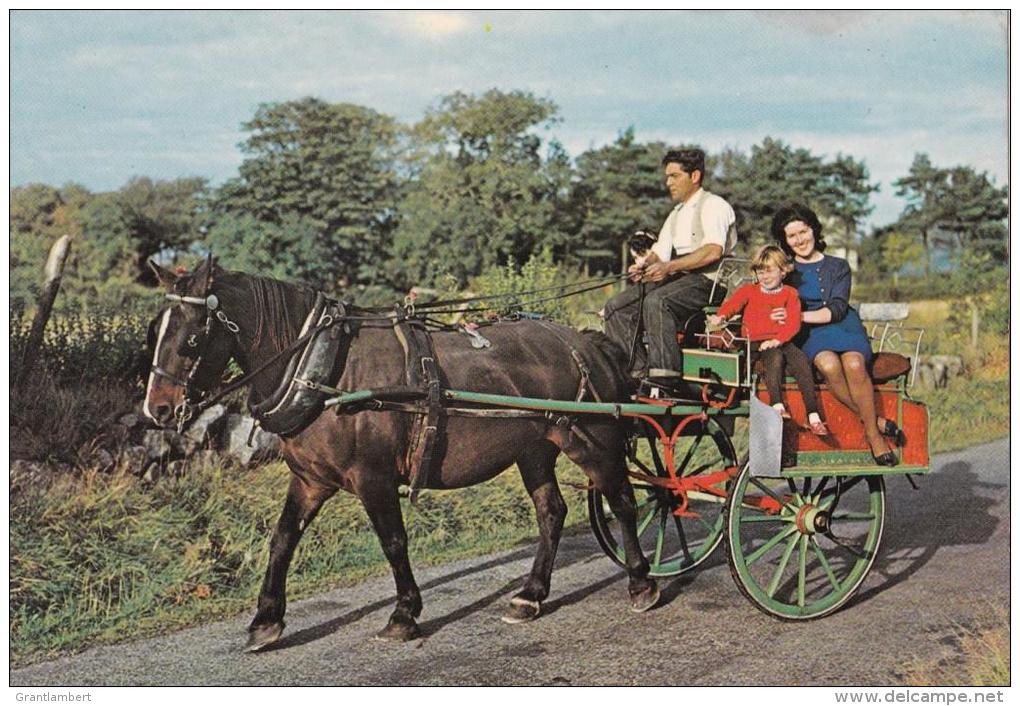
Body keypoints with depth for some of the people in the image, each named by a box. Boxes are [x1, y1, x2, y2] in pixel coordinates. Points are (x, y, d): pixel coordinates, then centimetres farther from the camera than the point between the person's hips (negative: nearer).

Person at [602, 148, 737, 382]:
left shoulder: (713, 205, -4)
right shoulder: (676, 214, 24)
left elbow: (713, 251, -20)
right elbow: (660, 251, 17)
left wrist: (670, 266, -26)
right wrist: (643, 265, -7)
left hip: (706, 281, -9)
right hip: (676, 278, 9)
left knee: (656, 302, -36)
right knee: (616, 307, -7)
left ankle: (664, 377, -37)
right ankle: (637, 370, -10)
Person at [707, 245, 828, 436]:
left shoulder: (790, 294, 12)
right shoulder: (749, 290, 14)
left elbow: (793, 323, -2)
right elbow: (733, 303, -6)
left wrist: (777, 340, -20)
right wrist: (721, 316, -30)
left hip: (780, 342, 1)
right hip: (754, 343, -1)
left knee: (801, 361, -24)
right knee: (775, 357, -32)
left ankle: (813, 417, -26)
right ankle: (777, 405, -41)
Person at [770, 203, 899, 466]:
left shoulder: (838, 266, 14)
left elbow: (837, 310, -2)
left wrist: (799, 316, -14)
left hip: (842, 326, 0)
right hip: (808, 336, 0)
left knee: (854, 363, -35)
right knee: (829, 364, -36)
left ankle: (873, 433, -22)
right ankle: (873, 420, -23)